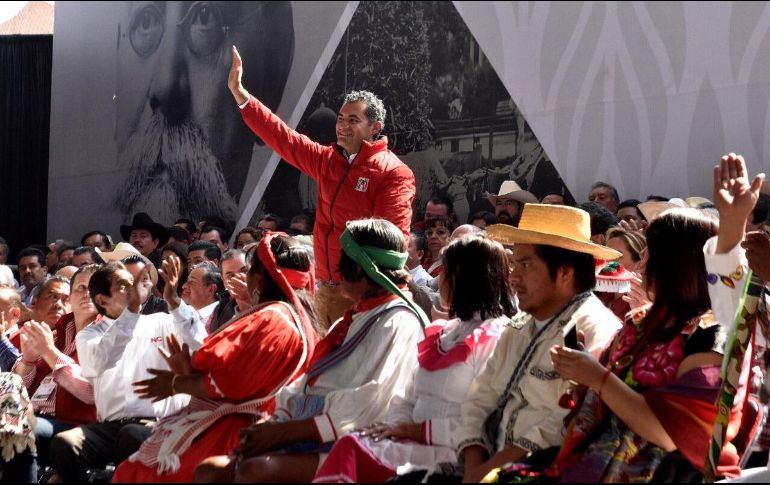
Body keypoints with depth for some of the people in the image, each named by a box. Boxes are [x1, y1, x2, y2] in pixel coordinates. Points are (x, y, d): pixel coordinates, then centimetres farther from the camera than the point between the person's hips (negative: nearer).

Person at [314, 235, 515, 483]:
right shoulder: (444, 333, 22)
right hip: (415, 443, 7)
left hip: (445, 453, -7)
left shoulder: (494, 340, -6)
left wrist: (417, 430, -12)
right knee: (349, 445, -21)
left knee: (350, 451, -25)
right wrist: (396, 426, -2)